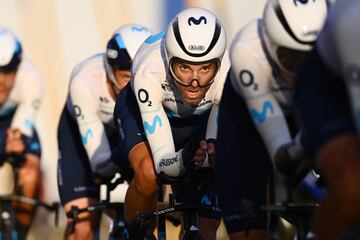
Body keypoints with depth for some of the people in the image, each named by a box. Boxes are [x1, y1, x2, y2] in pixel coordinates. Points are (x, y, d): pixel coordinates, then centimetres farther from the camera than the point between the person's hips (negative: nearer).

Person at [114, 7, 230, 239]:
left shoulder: (229, 74, -37)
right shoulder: (149, 72, -42)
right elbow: (163, 163, -41)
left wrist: (214, 153, -53)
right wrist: (184, 160, -63)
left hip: (201, 116, 2)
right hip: (141, 107, -2)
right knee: (148, 173, -32)